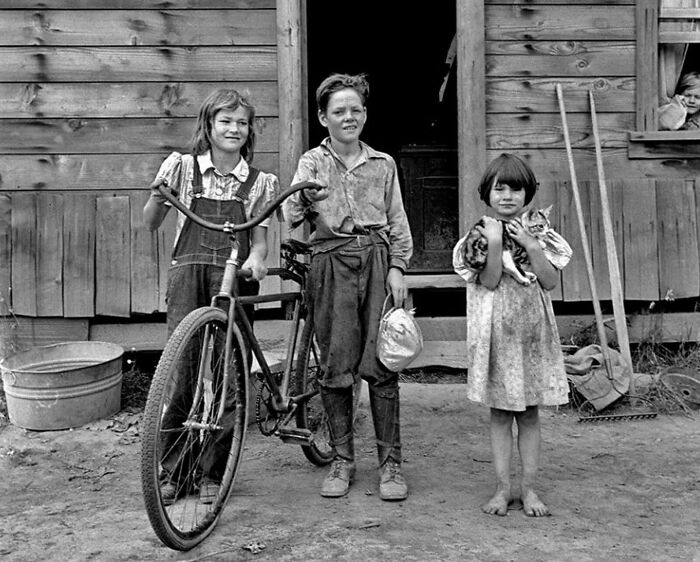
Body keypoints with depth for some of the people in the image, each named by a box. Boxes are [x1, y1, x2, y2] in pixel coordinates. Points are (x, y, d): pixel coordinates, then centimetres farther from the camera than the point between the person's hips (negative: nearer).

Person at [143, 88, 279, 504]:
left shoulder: (259, 182, 10)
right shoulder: (184, 168, 8)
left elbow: (260, 236, 6)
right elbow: (151, 223, 9)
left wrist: (256, 258, -16)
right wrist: (160, 192, -10)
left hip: (235, 282, 0)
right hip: (189, 276, 0)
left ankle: (212, 472, 10)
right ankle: (170, 470, 5)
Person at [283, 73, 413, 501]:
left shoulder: (383, 164, 14)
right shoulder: (312, 162, 10)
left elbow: (398, 222, 13)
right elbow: (291, 216, 0)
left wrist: (397, 268, 2)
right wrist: (302, 199, -21)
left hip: (378, 261, 1)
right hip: (332, 264, 0)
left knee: (382, 364, -4)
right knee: (336, 365, 1)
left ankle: (391, 464, 5)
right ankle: (342, 461, 14)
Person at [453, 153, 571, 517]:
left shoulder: (538, 234, 5)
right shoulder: (481, 235, -1)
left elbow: (551, 281, -5)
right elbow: (490, 282, -12)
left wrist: (531, 246, -13)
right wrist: (494, 243, -20)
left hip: (532, 332, 2)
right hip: (496, 332, -2)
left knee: (530, 415, 7)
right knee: (500, 414, 5)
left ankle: (528, 488, 15)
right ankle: (503, 488, 13)